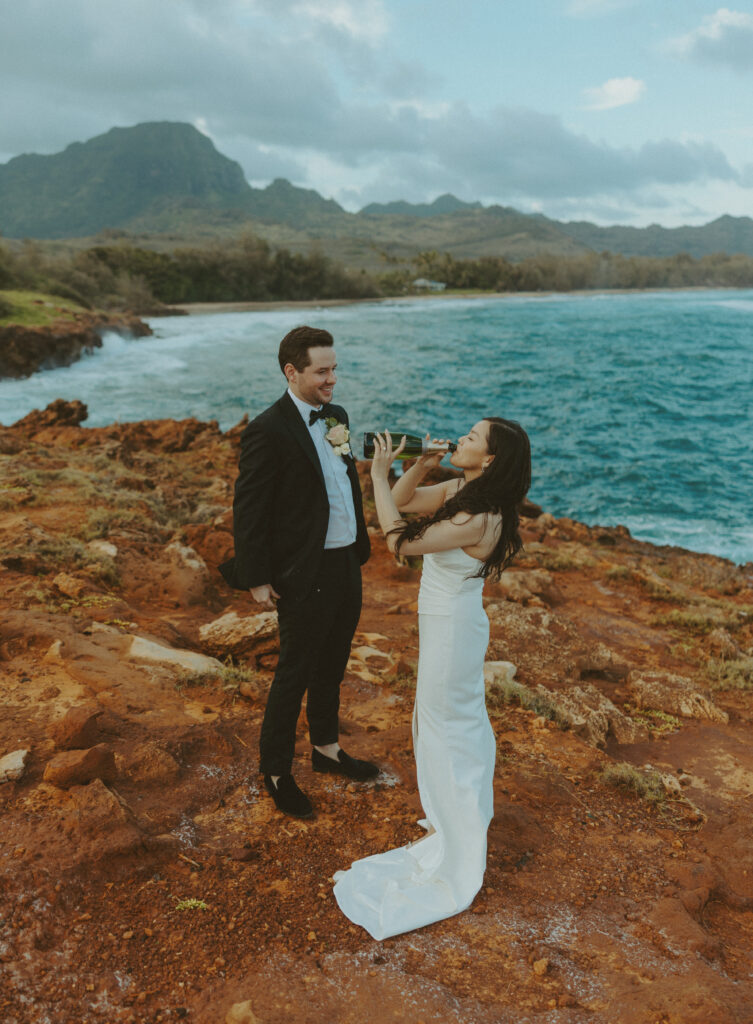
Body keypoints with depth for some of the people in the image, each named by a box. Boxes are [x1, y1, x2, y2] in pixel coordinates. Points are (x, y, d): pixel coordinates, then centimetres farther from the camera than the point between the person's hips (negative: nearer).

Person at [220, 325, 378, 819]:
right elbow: (249, 510, -16)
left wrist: (360, 545, 14)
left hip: (347, 565, 8)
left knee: (333, 666, 22)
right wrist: (257, 578, -15)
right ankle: (276, 770, 25)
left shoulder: (336, 416, 7)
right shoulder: (269, 431, -18)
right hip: (305, 575, -8)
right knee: (296, 673, 7)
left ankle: (327, 748, 41)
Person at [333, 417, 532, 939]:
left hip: (452, 629, -9)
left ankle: (457, 838, 29)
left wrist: (378, 474, -23)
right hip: (447, 622, 9)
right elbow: (404, 500, 7)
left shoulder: (478, 519, -30)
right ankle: (460, 815, 48)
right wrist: (422, 463, -10)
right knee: (459, 719, 25)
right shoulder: (459, 491, -3)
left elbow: (401, 539, -26)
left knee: (448, 724, 8)